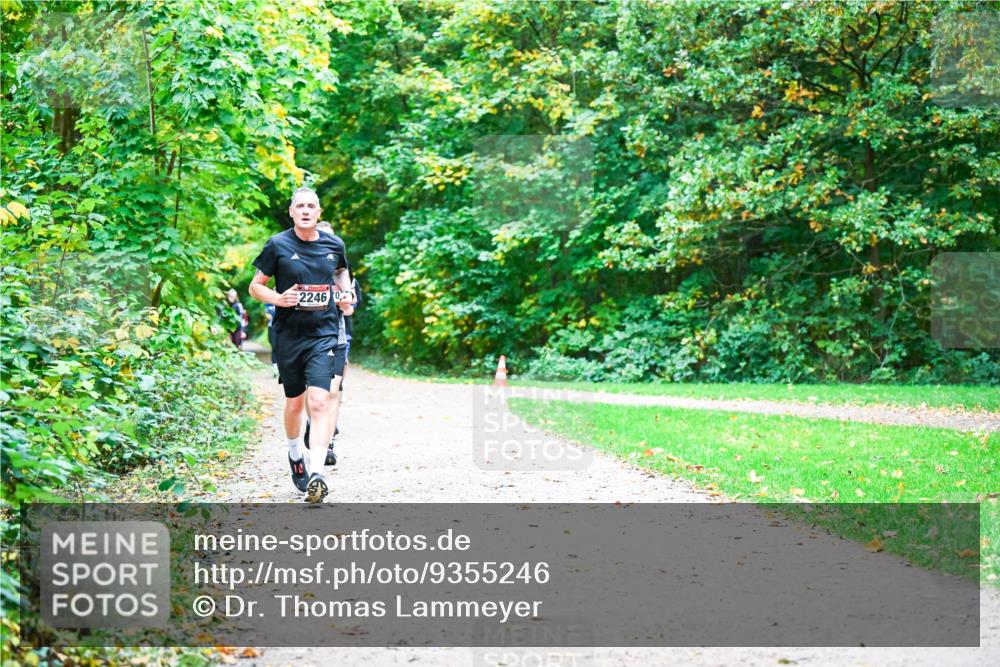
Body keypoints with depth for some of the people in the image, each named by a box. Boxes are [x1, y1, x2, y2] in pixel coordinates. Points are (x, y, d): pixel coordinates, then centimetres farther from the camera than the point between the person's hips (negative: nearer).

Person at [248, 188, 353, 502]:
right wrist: (278, 298, -15)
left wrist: (346, 294, 9)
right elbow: (255, 286, 4)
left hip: (324, 334, 0)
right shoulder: (278, 245, -2)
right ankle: (295, 453, 42)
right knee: (295, 402, 14)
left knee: (320, 400, -17)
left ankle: (316, 472, -24)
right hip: (289, 334, 0)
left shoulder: (334, 245, 5)